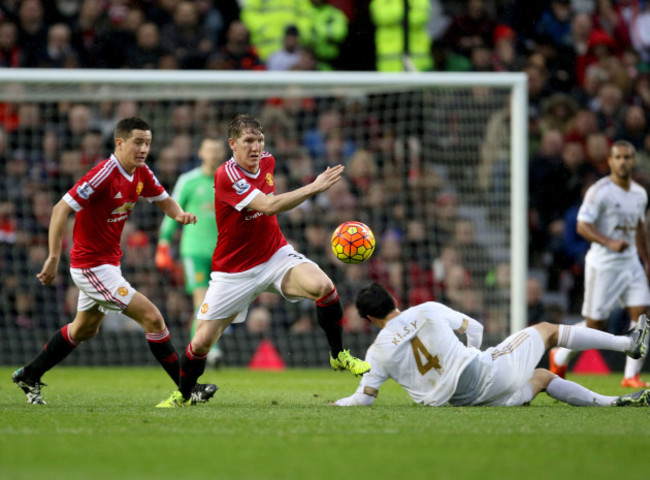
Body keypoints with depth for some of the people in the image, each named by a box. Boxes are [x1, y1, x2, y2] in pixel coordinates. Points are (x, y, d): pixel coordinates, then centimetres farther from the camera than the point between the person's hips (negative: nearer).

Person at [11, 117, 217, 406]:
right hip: (92, 265, -10)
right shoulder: (104, 174, -24)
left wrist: (179, 213, -7)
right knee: (152, 317, -13)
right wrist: (54, 258, -29)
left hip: (109, 263, 10)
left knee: (85, 329, 25)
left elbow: (164, 200, 17)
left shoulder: (141, 174, 1)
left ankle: (29, 376, 39)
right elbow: (61, 209, -25)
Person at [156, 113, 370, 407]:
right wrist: (314, 188, -40)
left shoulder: (267, 162, -1)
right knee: (202, 341, -2)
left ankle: (338, 356, -6)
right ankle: (182, 396, 26)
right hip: (234, 271, -4)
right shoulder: (227, 176, -23)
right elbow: (269, 205, -36)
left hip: (275, 256, 4)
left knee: (324, 286, -25)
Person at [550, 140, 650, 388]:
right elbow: (582, 226, -16)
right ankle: (559, 356, 23)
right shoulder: (599, 191, -13)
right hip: (603, 264, -6)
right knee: (595, 324, -2)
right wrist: (610, 243, -27)